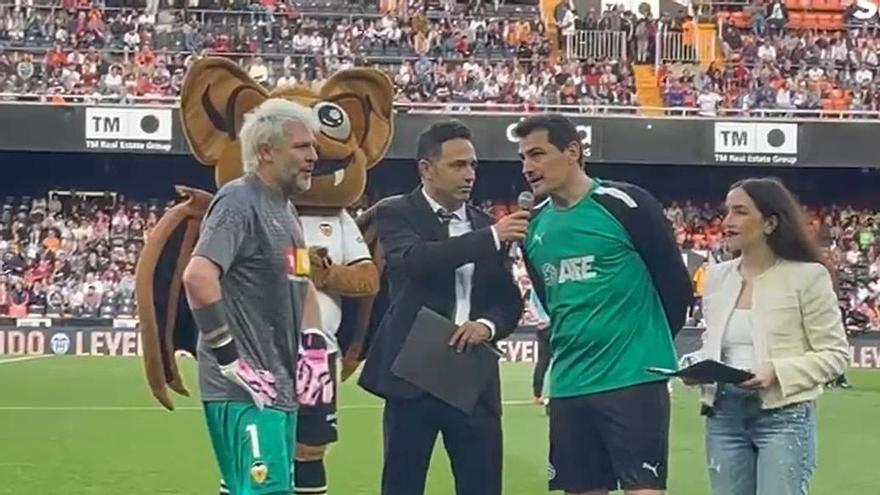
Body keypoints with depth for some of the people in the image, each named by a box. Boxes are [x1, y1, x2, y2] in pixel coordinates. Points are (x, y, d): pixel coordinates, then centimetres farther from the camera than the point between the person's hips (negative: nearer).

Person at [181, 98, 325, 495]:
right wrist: (231, 359, -22)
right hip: (245, 389, -10)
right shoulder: (239, 203, -13)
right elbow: (198, 277, -27)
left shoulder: (284, 209, 17)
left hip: (279, 385, 10)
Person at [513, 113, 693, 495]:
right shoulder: (534, 226, 9)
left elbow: (676, 283, -2)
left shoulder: (624, 204, -8)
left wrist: (647, 344, 7)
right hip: (568, 386, 6)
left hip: (633, 379, -6)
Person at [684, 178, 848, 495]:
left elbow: (836, 354, -6)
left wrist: (778, 371, -20)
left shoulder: (807, 276, -6)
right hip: (724, 414, 5)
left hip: (784, 415, -5)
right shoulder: (717, 276, 10)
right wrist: (697, 365, -2)